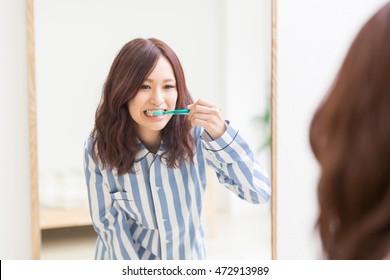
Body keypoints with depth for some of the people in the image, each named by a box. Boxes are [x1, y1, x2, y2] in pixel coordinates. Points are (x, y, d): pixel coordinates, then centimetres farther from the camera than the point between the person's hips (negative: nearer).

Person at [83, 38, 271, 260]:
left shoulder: (196, 133, -21)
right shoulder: (100, 149, -21)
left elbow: (259, 192, -23)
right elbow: (109, 224, -13)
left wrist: (222, 134, -35)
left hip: (187, 258, 2)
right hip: (124, 257, -1)